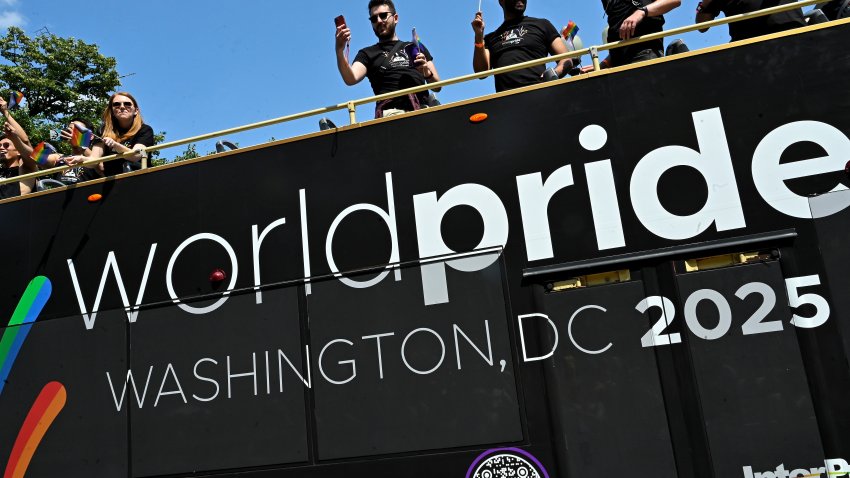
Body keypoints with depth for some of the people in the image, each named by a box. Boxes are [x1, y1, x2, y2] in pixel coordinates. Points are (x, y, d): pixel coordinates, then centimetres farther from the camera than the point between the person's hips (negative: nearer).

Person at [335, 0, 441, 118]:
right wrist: (340, 50, -15)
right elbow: (351, 79, 0)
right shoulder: (367, 53, 22)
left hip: (422, 109, 2)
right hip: (391, 111, -2)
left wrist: (427, 73, 2)